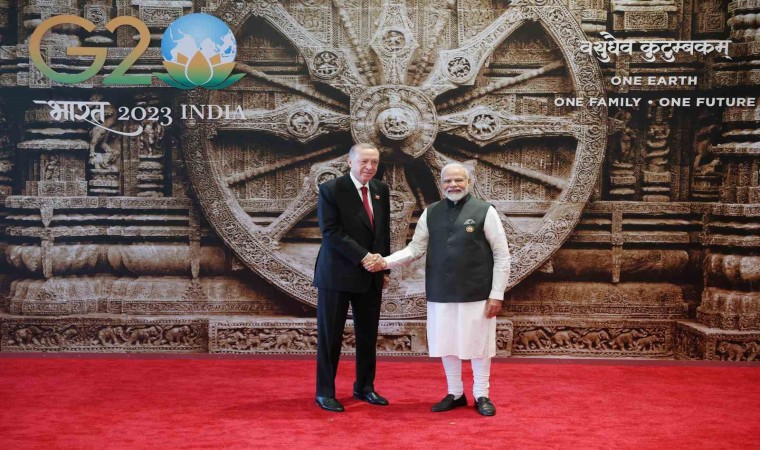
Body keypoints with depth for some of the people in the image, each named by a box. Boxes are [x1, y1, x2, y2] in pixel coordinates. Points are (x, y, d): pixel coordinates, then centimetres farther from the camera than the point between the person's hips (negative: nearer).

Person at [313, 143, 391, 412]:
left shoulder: (381, 190, 9)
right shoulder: (331, 190, -9)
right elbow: (331, 232, -16)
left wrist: (384, 266, 10)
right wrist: (363, 256, -20)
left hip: (371, 276, 6)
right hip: (338, 274, -5)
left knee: (368, 335, 11)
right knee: (330, 335, 2)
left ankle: (364, 387, 25)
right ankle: (325, 392, 12)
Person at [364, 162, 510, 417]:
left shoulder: (484, 211, -5)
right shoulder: (431, 213, 6)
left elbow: (502, 255, -4)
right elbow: (416, 248, 6)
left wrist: (496, 294, -8)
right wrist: (386, 262, -11)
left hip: (476, 293, -3)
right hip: (440, 293, 4)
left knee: (477, 344, 7)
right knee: (446, 345, 12)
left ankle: (481, 396, 24)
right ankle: (455, 394, 29)